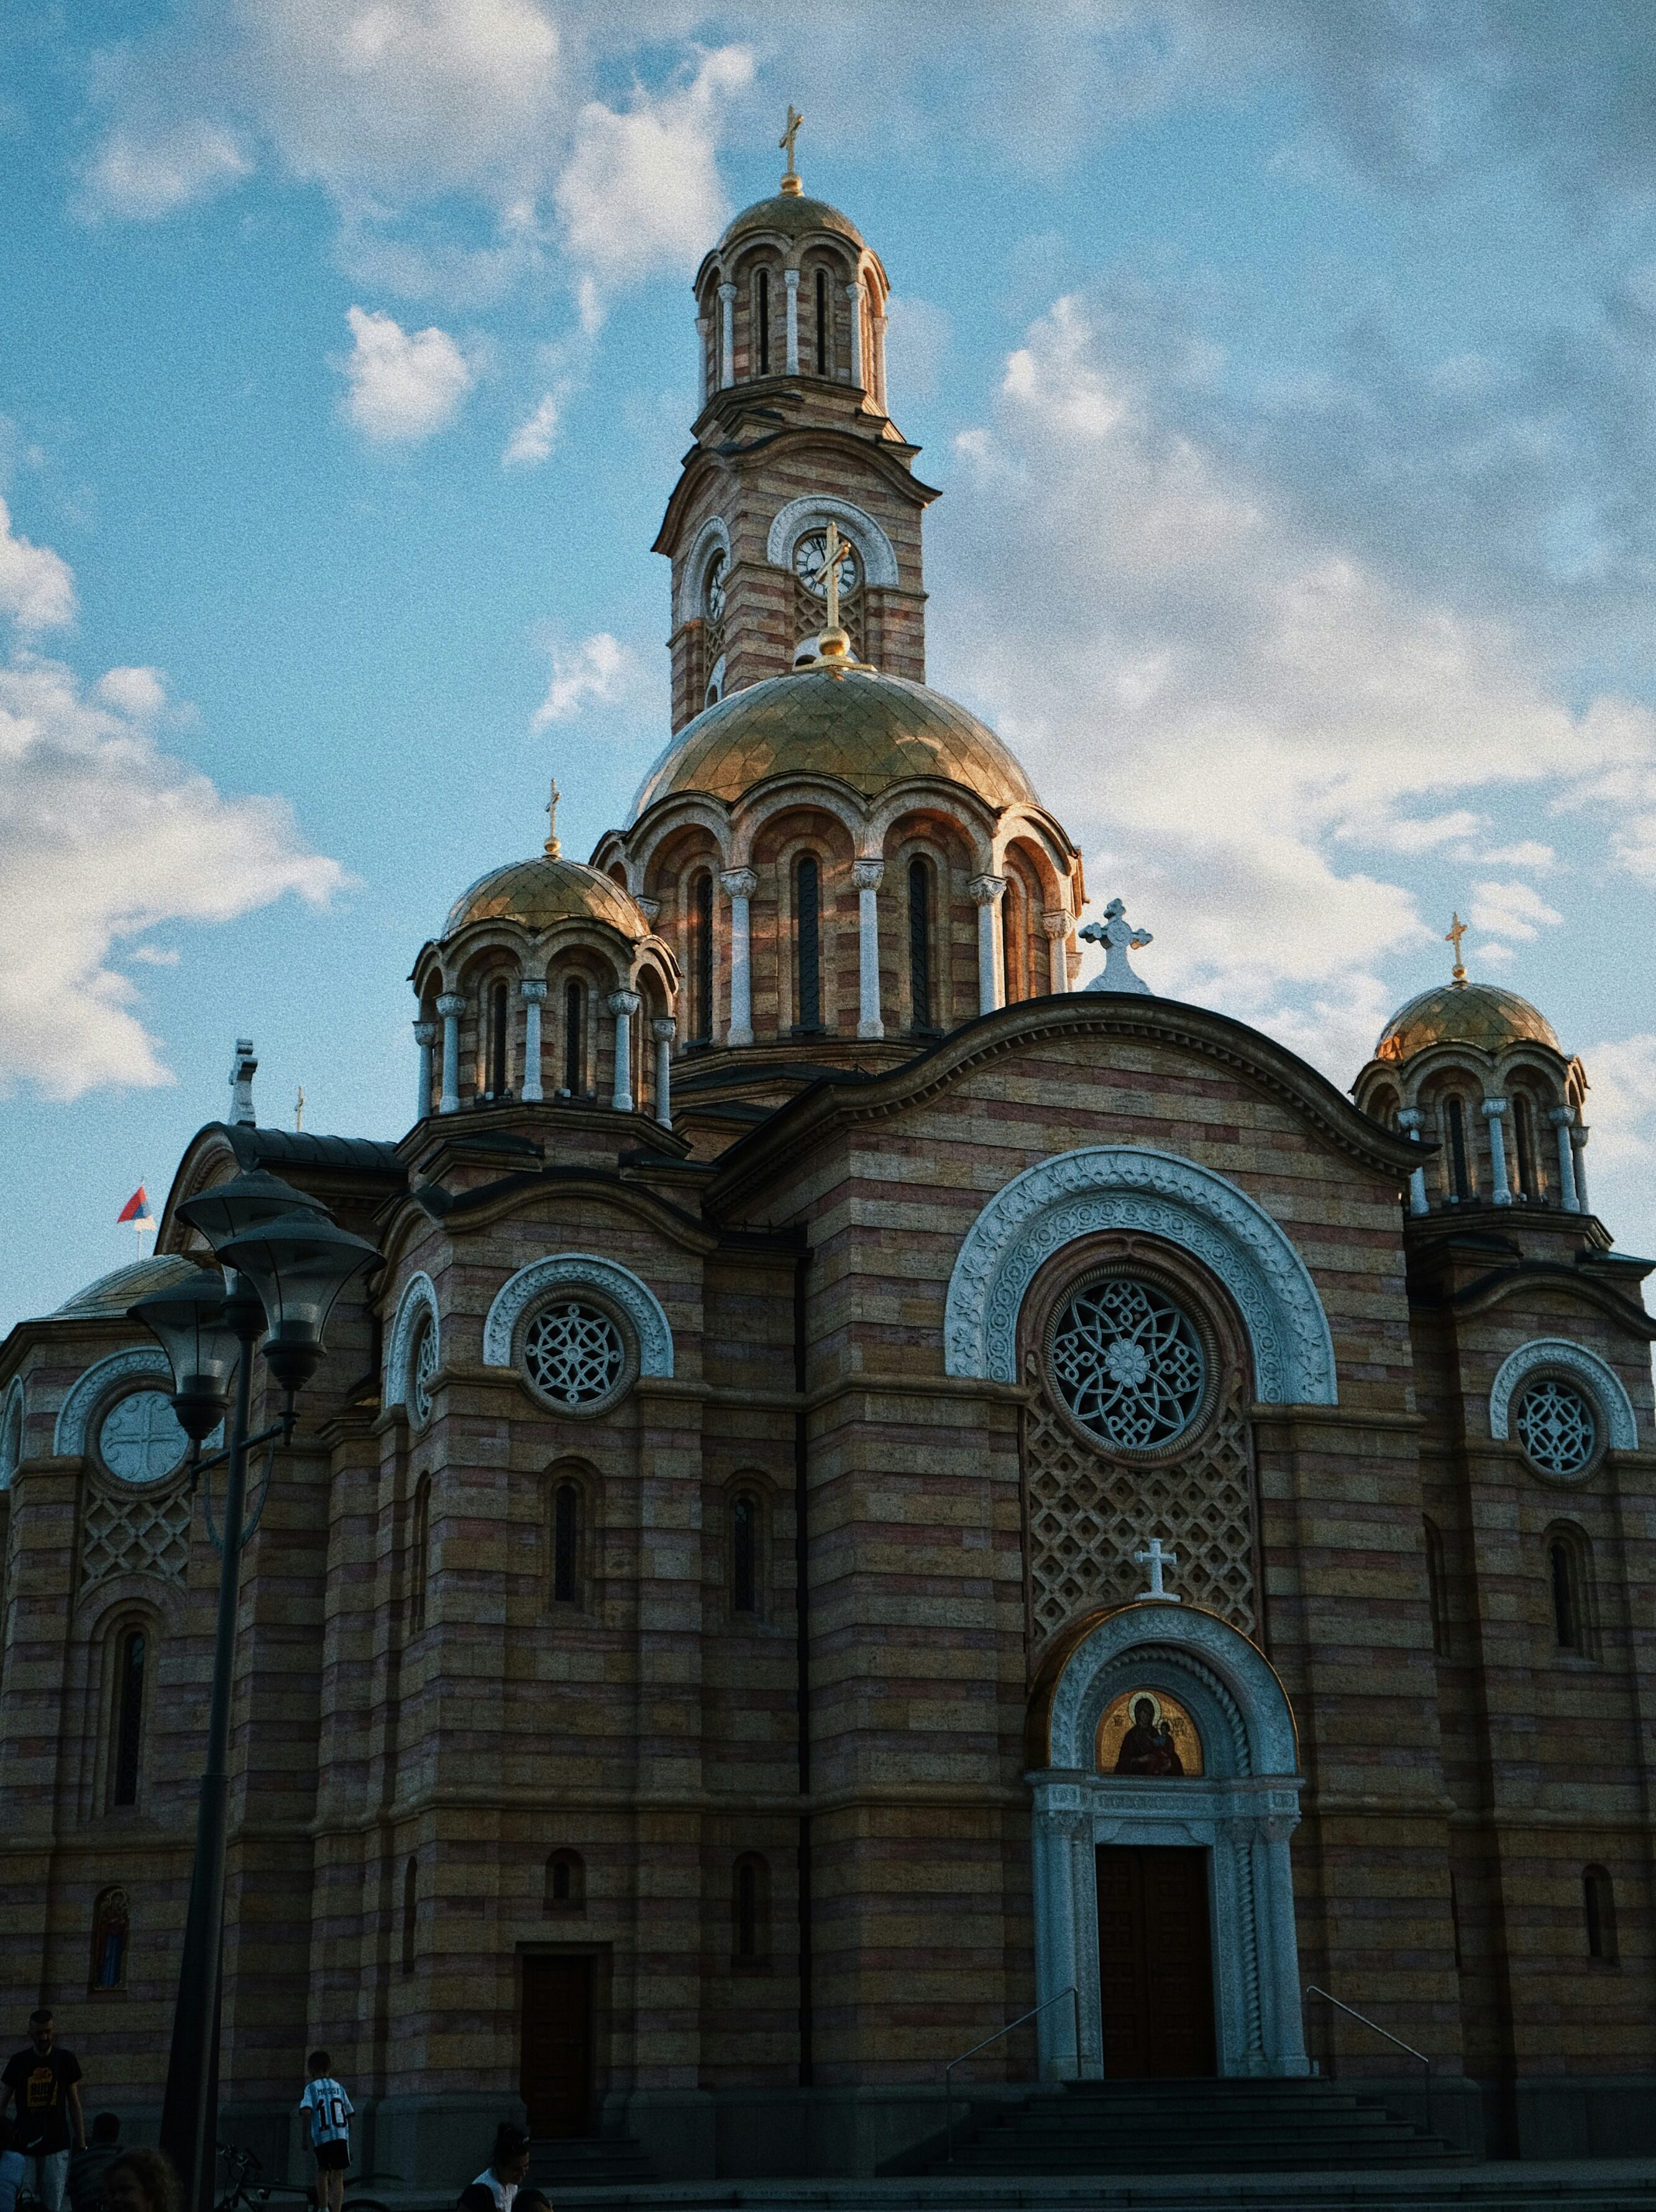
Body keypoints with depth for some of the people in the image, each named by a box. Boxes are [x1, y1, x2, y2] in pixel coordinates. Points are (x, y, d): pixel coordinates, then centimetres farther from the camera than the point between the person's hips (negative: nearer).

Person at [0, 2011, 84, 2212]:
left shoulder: (66, 2060, 4)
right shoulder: (19, 2061, 3)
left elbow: (74, 2103, 9)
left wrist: (81, 2143, 5)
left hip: (57, 2145, 0)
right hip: (24, 2145, 0)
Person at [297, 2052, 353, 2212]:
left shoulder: (311, 2088, 3)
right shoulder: (339, 2087, 13)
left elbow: (307, 2112, -13)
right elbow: (349, 2115, 13)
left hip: (321, 2138, -1)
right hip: (341, 2136, 1)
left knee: (322, 2171, 22)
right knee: (338, 2177, 3)